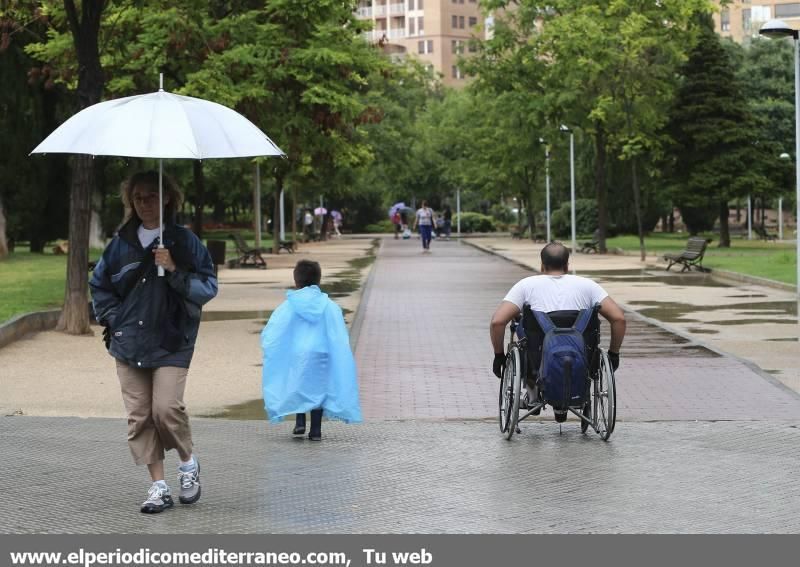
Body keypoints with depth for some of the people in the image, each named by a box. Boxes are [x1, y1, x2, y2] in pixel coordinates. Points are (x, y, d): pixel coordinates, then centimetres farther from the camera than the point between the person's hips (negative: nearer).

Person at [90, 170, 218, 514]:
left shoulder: (184, 241, 0)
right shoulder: (122, 242, 10)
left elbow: (207, 287, -4)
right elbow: (99, 284, 22)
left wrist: (175, 271, -16)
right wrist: (111, 318, 9)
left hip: (171, 343, -4)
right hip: (129, 341, 4)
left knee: (166, 407, -16)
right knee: (140, 415, 1)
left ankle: (188, 462, 12)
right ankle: (159, 487, 9)